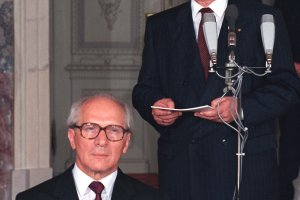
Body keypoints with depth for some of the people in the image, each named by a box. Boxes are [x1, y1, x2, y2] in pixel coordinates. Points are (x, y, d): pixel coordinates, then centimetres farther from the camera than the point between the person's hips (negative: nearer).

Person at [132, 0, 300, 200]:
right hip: (180, 161, 2)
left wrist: (242, 106, -18)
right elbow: (144, 89, 12)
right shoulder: (159, 25, 13)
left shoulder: (263, 19, 4)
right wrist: (156, 105, -11)